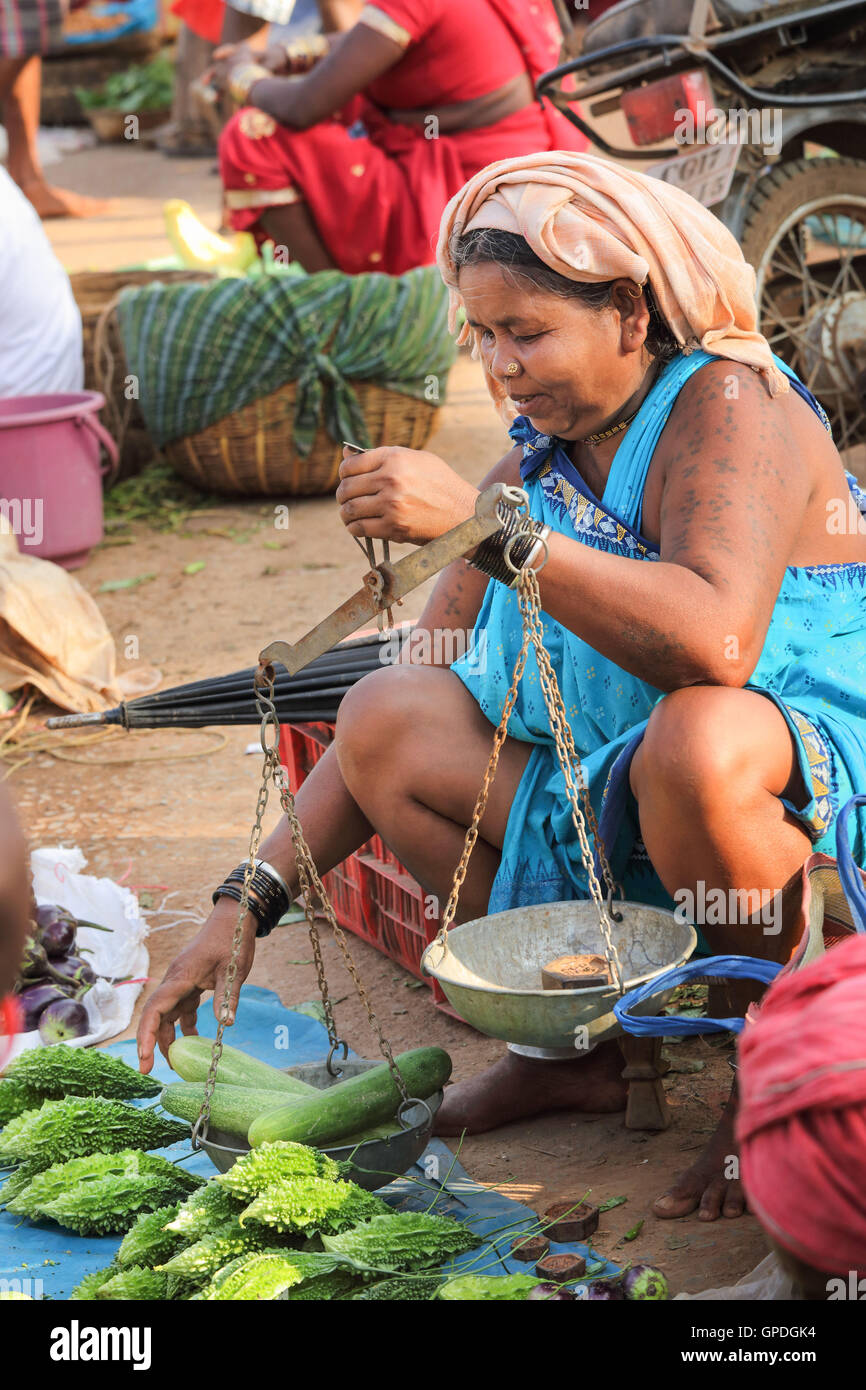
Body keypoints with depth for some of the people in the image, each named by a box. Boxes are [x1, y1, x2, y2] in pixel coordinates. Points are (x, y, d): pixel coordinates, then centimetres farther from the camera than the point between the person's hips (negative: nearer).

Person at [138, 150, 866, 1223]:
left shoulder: (729, 404, -15)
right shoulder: (536, 466, 5)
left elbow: (716, 646, -37)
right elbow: (404, 736, 5)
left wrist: (482, 525, -36)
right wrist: (251, 901, -4)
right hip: (607, 813, 7)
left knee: (698, 740, -39)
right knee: (387, 713, -6)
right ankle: (577, 1044, 2)